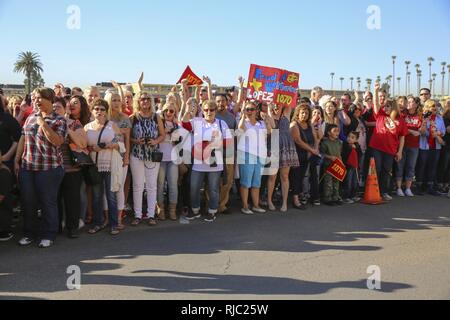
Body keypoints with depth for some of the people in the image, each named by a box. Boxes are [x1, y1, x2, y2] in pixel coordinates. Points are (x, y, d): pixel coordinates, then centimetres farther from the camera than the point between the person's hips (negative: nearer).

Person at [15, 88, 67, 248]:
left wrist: (43, 124, -15)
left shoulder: (59, 120, -3)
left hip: (48, 168, -5)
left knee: (48, 202, 2)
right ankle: (29, 233, 25)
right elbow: (23, 139, 14)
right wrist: (17, 160, 9)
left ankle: (48, 235, 15)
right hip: (26, 167, 5)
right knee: (28, 202, 10)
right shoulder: (30, 118, 14)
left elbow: (57, 141, -17)